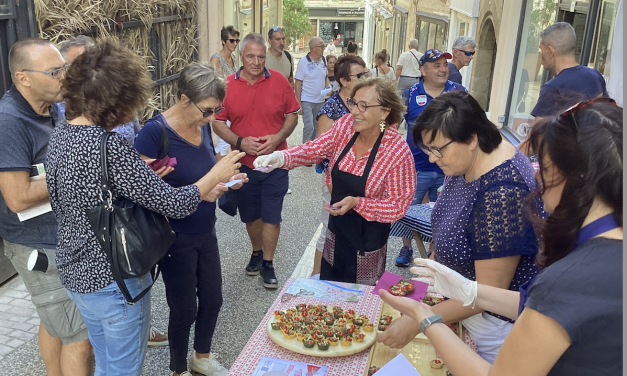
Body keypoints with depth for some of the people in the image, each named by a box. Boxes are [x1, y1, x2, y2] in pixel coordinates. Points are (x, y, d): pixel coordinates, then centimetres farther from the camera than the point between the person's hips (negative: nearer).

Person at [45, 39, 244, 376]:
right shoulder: (109, 147, -29)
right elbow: (174, 205, -25)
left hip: (75, 273, 9)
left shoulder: (61, 134, -1)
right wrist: (217, 174, -11)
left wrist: (141, 170, 6)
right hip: (114, 279, -9)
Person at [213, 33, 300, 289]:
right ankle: (256, 253, 41)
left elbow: (292, 116, 1)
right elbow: (218, 123, -1)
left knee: (271, 216, 4)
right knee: (251, 216, 17)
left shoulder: (279, 81, -5)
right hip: (243, 163, 2)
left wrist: (278, 138, -15)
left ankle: (267, 264, 21)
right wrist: (239, 142, -16)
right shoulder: (228, 85, -4)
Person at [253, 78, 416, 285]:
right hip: (336, 228, 5)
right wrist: (279, 157, -25)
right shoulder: (346, 124, -13)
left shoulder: (398, 150, -25)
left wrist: (357, 203, -31)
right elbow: (313, 150, -7)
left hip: (368, 237, -4)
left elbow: (399, 204, -19)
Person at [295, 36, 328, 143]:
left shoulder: (324, 60, 4)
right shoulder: (303, 62, -10)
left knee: (317, 127, 12)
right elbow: (297, 84, -10)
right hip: (306, 101, -5)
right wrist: (298, 104, -13)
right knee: (309, 127, -12)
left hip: (320, 101, 5)